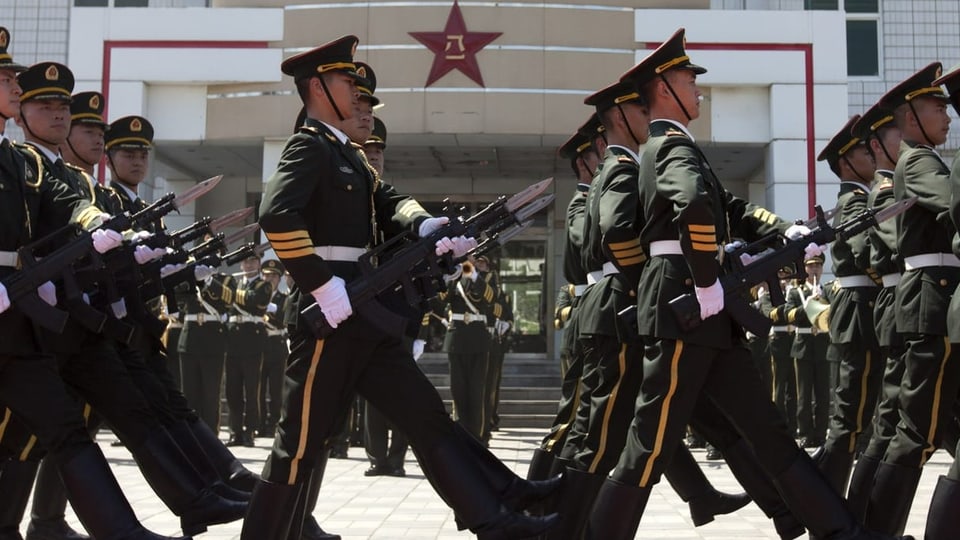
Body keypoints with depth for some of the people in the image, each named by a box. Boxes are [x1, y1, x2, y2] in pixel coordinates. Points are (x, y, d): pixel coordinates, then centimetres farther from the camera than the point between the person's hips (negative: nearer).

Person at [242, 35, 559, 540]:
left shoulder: (346, 152, 20)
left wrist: (426, 227, -9)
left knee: (427, 417, 8)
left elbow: (388, 202, 13)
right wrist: (321, 284, -24)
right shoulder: (309, 145, -9)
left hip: (366, 316, 10)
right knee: (301, 441, 0)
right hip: (331, 314, -10)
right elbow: (276, 215, -25)